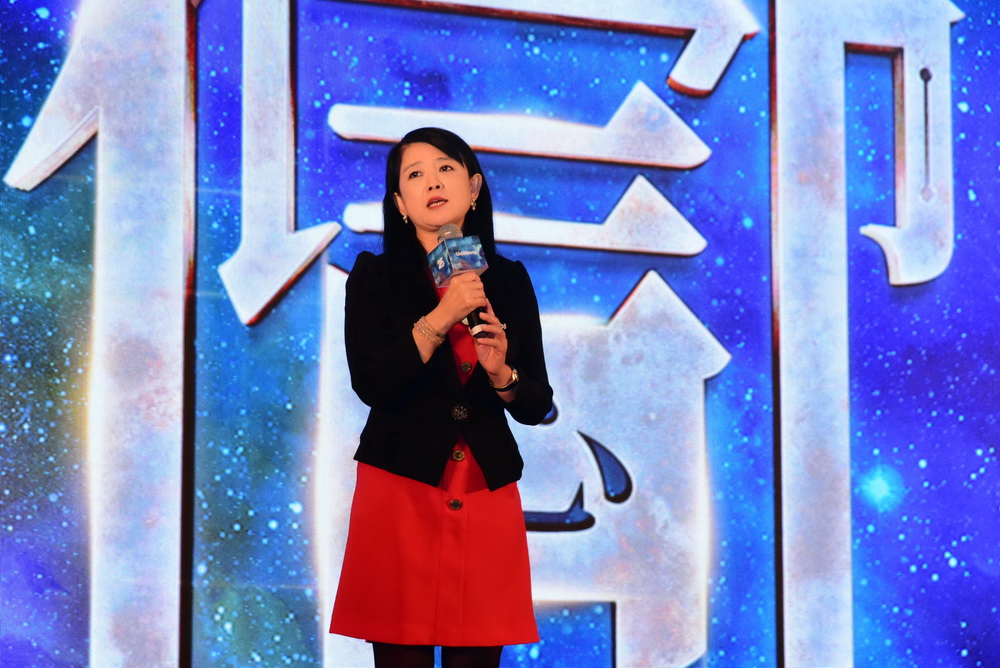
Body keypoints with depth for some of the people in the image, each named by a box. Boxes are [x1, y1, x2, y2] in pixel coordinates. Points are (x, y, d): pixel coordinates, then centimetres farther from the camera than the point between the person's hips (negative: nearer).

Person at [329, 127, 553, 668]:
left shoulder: (508, 281, 9)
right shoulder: (375, 276, 2)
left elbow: (537, 406, 9)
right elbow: (370, 383, -11)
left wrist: (501, 374, -11)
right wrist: (441, 317, -18)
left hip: (487, 499, 2)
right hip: (400, 494, -2)